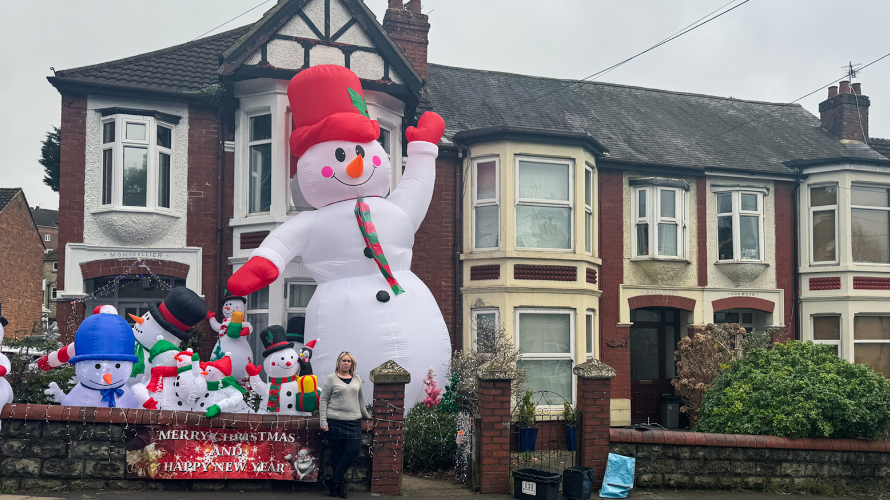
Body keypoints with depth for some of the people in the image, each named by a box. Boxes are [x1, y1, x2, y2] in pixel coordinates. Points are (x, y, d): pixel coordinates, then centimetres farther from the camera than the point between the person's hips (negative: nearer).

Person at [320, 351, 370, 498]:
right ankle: (340, 483, 10)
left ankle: (333, 481, 0)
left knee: (353, 451, -8)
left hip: (354, 421, 4)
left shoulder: (357, 378, 15)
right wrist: (323, 421, -5)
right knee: (337, 453, 0)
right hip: (335, 421, -3)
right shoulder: (331, 379, 3)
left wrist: (365, 415, 29)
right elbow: (323, 400, 2)